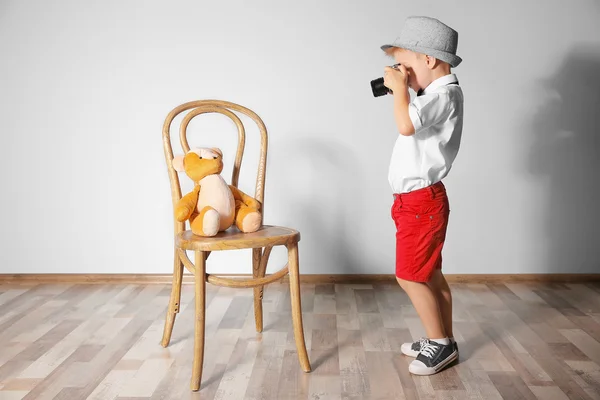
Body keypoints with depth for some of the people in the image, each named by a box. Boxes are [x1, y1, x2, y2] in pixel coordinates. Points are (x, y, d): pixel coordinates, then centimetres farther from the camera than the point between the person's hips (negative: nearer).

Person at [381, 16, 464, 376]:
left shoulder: (445, 95, -18)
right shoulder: (436, 95, 12)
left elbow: (406, 125, -34)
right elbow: (414, 124, 20)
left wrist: (399, 88, -19)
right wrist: (401, 90, 10)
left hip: (421, 201, -10)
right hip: (418, 199, 10)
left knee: (410, 275, -4)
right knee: (429, 274, 15)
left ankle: (441, 342, 10)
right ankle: (443, 341, 26)